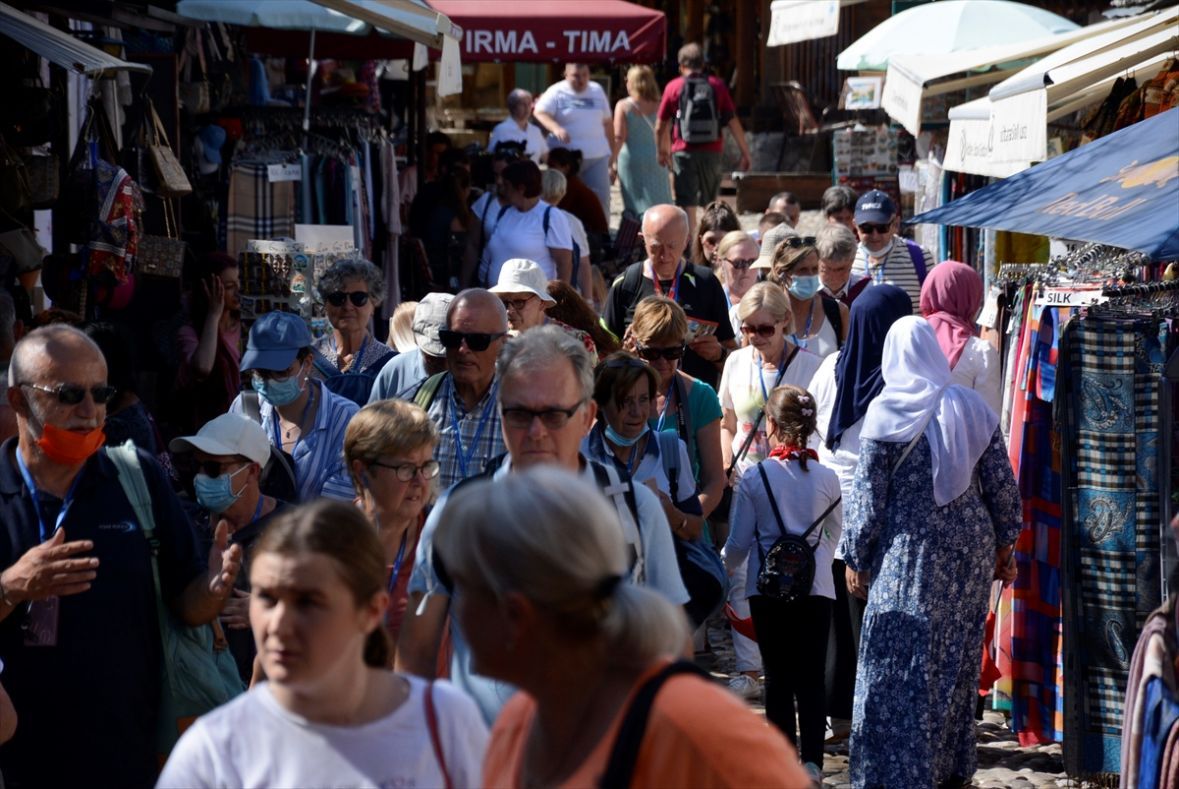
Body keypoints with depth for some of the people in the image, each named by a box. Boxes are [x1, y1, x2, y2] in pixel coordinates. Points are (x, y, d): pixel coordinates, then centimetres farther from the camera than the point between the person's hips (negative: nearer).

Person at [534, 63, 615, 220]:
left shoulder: (597, 91, 13)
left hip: (597, 156, 3)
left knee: (600, 199, 0)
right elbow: (539, 112, -12)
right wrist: (556, 128, -30)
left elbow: (607, 123, 19)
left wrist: (612, 151, 17)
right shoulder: (557, 92, -1)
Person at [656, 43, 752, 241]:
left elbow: (660, 128, 3)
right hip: (712, 151, 2)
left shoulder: (673, 87, 1)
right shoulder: (717, 86, 4)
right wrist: (745, 152, 7)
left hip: (683, 151, -2)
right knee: (711, 204, 17)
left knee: (687, 204, -1)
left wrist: (663, 151, 20)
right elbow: (733, 122, 0)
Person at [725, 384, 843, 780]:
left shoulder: (755, 478, -8)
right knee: (811, 676, 3)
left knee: (778, 676, 8)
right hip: (816, 586, 1)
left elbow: (738, 543, -2)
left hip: (768, 587, -1)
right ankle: (812, 759, -4)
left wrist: (726, 565, 20)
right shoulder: (827, 478, -3)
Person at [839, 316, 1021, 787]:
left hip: (911, 554, -5)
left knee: (903, 666, 0)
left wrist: (856, 559, 1)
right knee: (959, 661, 15)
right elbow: (1002, 485, 6)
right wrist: (1004, 545, 17)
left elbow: (867, 496, -8)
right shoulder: (974, 408, 2)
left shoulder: (886, 413, -10)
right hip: (972, 551, 5)